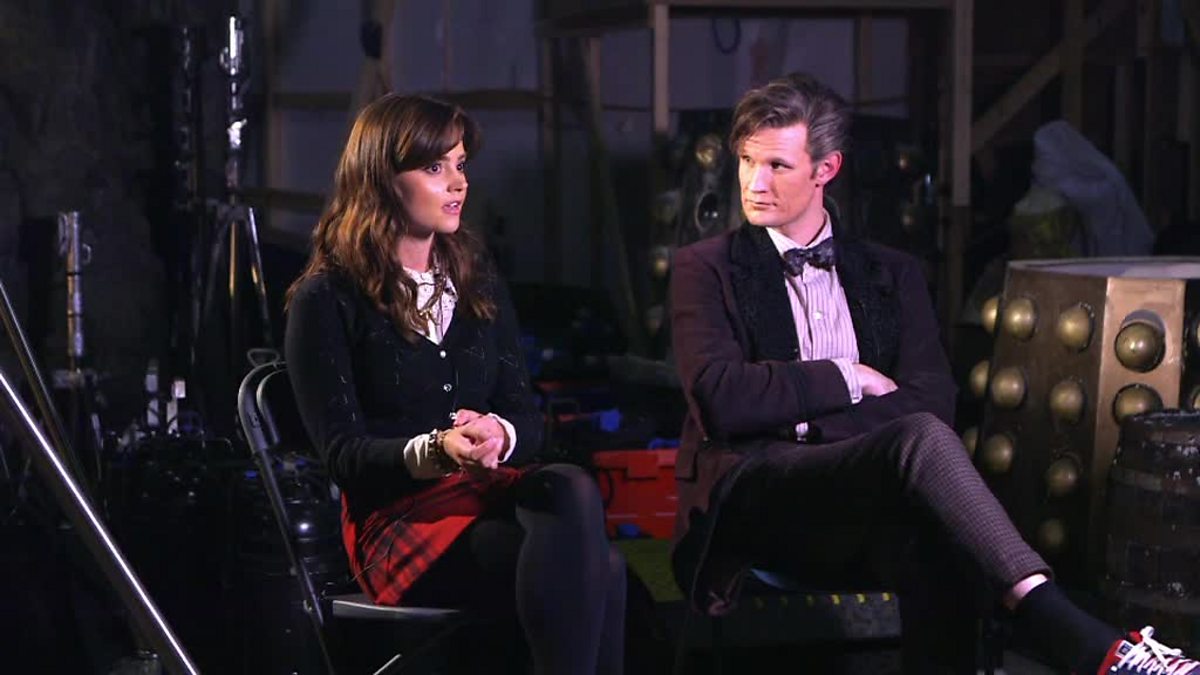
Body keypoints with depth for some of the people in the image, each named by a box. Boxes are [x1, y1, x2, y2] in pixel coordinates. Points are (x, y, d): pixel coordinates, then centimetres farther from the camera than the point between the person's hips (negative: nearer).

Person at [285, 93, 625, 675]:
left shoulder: (480, 287, 18)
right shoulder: (327, 299, 1)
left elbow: (527, 419, 11)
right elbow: (342, 452, -6)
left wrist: (498, 436, -15)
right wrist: (434, 451, -25)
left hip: (492, 492, 5)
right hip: (398, 519, -5)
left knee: (572, 490, -35)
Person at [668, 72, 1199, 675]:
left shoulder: (891, 274, 20)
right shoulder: (706, 268, 11)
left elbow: (934, 399, 3)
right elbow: (720, 399, -7)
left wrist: (803, 421, -8)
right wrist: (845, 379, -1)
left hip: (862, 512, 3)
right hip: (754, 499, -2)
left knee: (940, 551, -37)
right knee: (918, 439, -33)